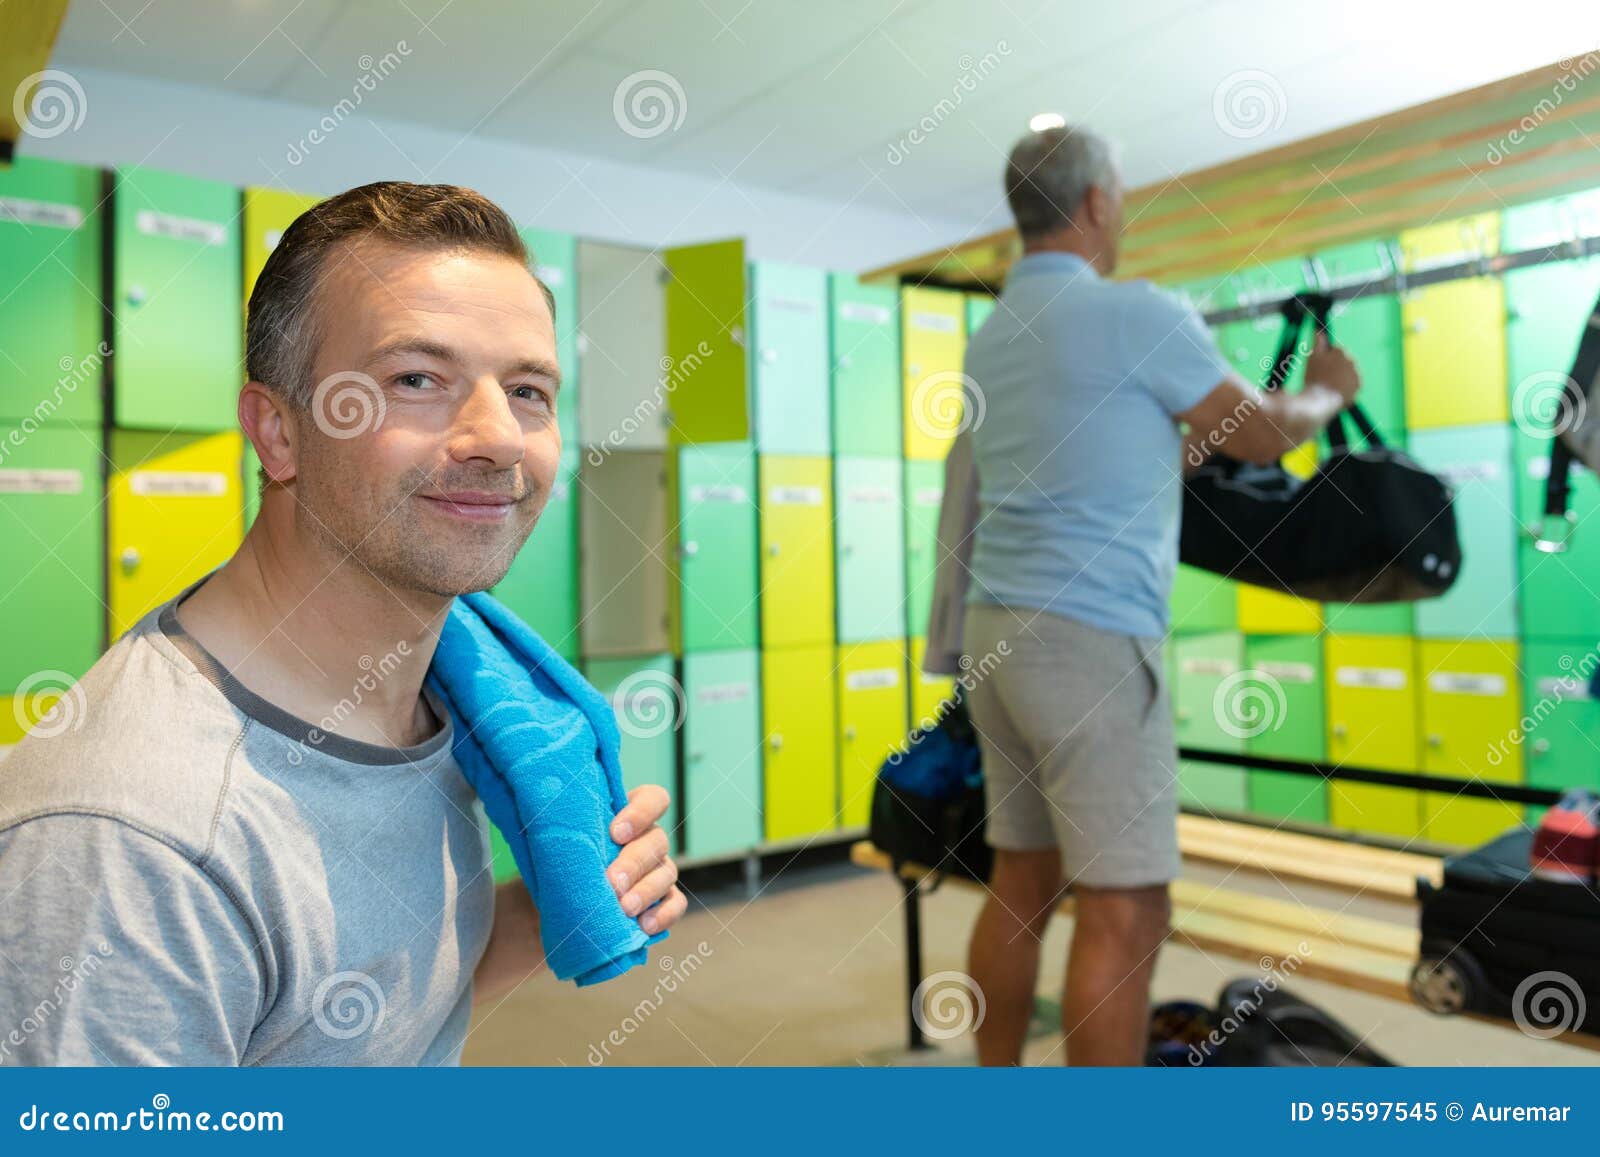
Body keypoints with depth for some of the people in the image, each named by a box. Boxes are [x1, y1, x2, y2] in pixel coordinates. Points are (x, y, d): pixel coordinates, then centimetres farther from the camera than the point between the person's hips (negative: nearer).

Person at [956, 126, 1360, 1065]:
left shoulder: (993, 335, 16)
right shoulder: (1137, 313, -8)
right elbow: (1264, 434, 5)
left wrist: (1191, 441, 38)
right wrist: (1328, 393, 25)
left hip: (1001, 628, 9)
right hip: (1089, 635, -8)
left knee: (1023, 884, 14)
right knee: (1125, 909, -2)